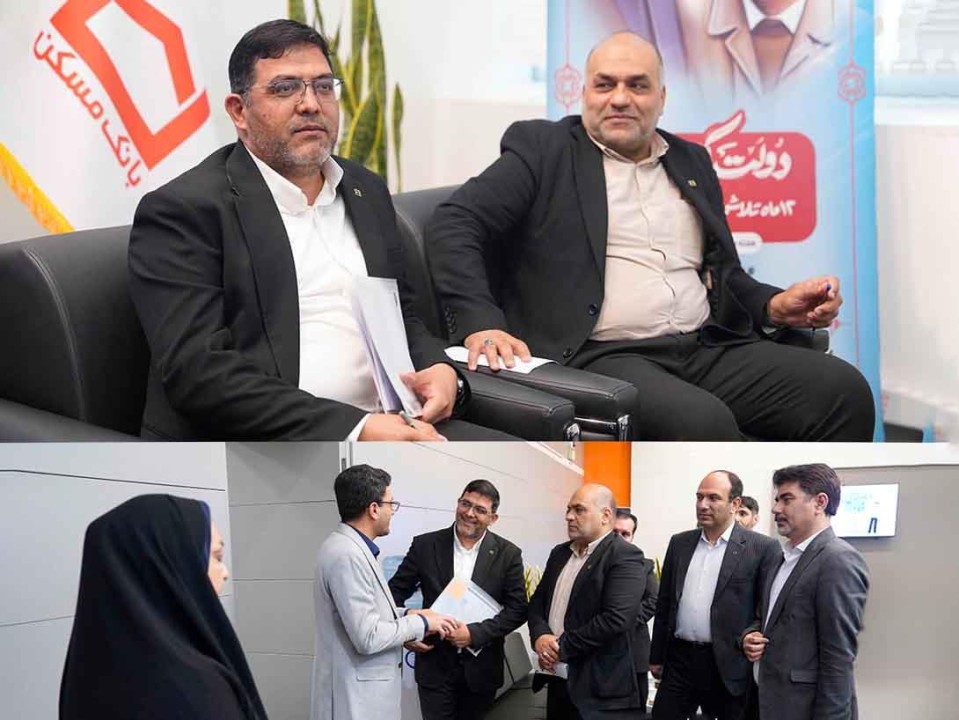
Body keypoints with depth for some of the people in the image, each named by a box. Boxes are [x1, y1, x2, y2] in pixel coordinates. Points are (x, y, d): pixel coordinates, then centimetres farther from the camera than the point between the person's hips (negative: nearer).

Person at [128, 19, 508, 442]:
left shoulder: (367, 191, 18)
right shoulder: (183, 211, -4)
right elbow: (197, 371, -14)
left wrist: (438, 370, 3)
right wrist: (354, 428, -21)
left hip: (388, 424, 7)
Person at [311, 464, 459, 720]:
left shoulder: (350, 547, 10)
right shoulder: (347, 555, -21)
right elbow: (367, 636, -23)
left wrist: (406, 615, 8)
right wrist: (421, 623, -12)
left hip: (363, 691, 10)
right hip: (356, 698, -10)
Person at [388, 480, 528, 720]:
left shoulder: (507, 554, -1)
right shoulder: (426, 545, 0)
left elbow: (518, 609, -5)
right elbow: (395, 592, 7)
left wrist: (475, 633, -16)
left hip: (481, 669, 0)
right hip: (435, 665, 0)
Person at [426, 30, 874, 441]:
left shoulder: (691, 162, 23)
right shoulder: (543, 149, 8)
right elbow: (453, 224, -3)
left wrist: (776, 307, 5)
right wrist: (481, 323, -19)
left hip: (706, 350, 6)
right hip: (597, 356, -5)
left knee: (846, 392, -17)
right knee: (703, 423, -35)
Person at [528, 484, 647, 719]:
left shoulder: (625, 557, -12)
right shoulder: (560, 553, 14)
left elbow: (615, 618, -22)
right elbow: (537, 601, 15)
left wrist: (561, 648, -17)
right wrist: (540, 636, -7)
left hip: (597, 686, -7)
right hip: (556, 678, 7)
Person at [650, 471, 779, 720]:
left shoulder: (762, 548, -5)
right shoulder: (679, 543, 10)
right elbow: (664, 603, 14)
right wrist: (657, 656, 13)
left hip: (729, 665, -4)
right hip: (679, 660, 4)